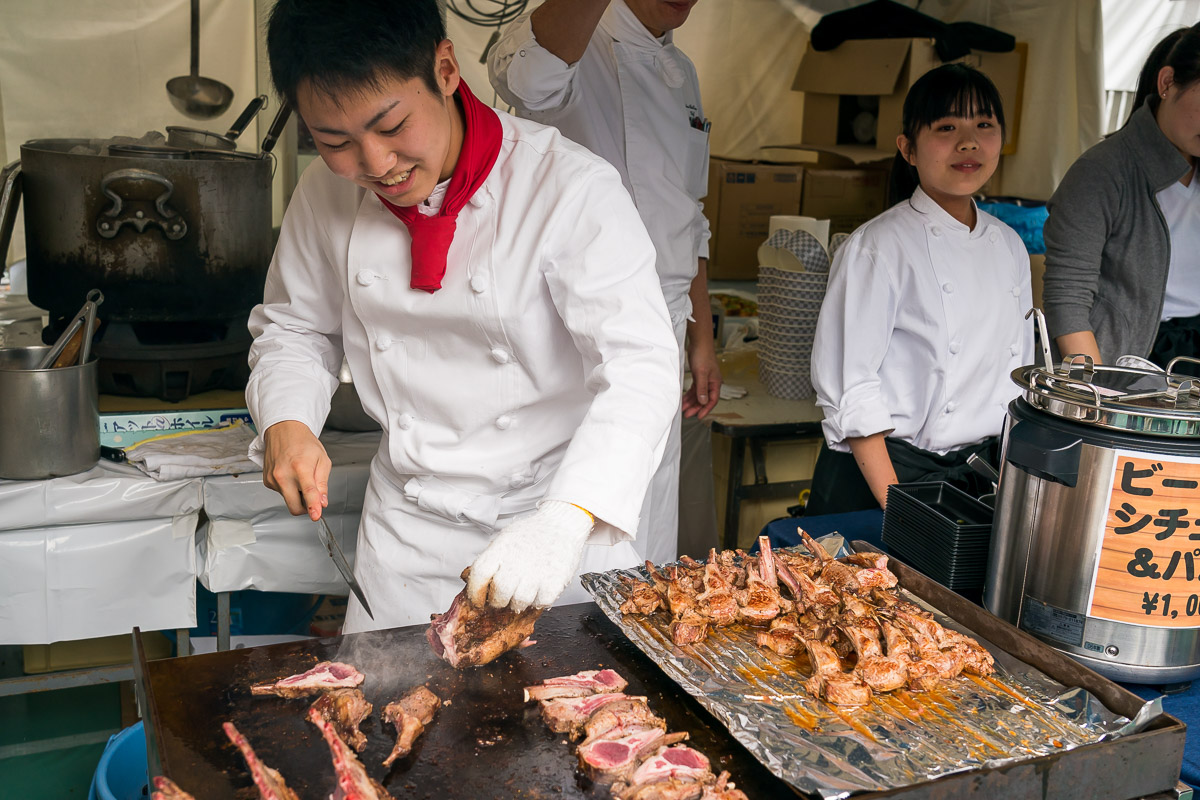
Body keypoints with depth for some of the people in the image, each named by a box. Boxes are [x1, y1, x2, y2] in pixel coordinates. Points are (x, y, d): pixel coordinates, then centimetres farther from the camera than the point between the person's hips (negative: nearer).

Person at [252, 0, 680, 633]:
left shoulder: (570, 188, -21)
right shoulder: (327, 195, -4)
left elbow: (640, 366, -29)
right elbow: (292, 326, 12)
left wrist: (565, 520, -42)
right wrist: (286, 423, -9)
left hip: (559, 511, -3)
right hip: (405, 527, 4)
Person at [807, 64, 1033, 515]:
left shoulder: (1009, 247, 6)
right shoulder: (879, 247, -14)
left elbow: (1018, 369, 13)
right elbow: (850, 388, -16)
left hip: (978, 473, 6)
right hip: (878, 468, -5)